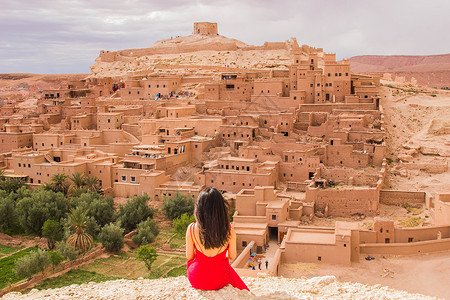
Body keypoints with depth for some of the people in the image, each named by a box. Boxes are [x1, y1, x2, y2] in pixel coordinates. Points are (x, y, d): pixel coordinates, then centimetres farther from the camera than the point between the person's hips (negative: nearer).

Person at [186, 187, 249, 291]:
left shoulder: (191, 229, -21)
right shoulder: (229, 230, -22)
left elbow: (189, 256, -7)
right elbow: (232, 256, -6)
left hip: (197, 280, 0)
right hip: (220, 280, 0)